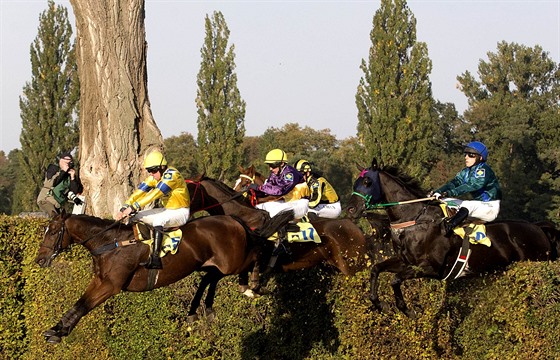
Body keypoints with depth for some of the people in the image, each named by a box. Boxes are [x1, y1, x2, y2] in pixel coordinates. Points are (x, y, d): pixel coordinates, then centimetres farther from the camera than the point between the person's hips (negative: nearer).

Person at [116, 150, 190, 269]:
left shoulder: (171, 175, -24)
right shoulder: (154, 177, 2)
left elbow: (154, 194, -32)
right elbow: (139, 192, -5)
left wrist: (133, 207, -36)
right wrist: (124, 208, -18)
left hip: (180, 212, -9)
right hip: (167, 210, 9)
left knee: (158, 220, -37)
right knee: (136, 216, 2)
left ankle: (155, 258, -41)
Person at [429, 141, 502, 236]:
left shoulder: (483, 170, -18)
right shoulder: (466, 172, 10)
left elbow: (471, 186, -31)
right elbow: (454, 183, -2)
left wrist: (449, 193, -42)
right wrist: (438, 191, -21)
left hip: (491, 207, -9)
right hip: (477, 203, 9)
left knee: (466, 205, -36)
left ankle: (448, 228, -51)